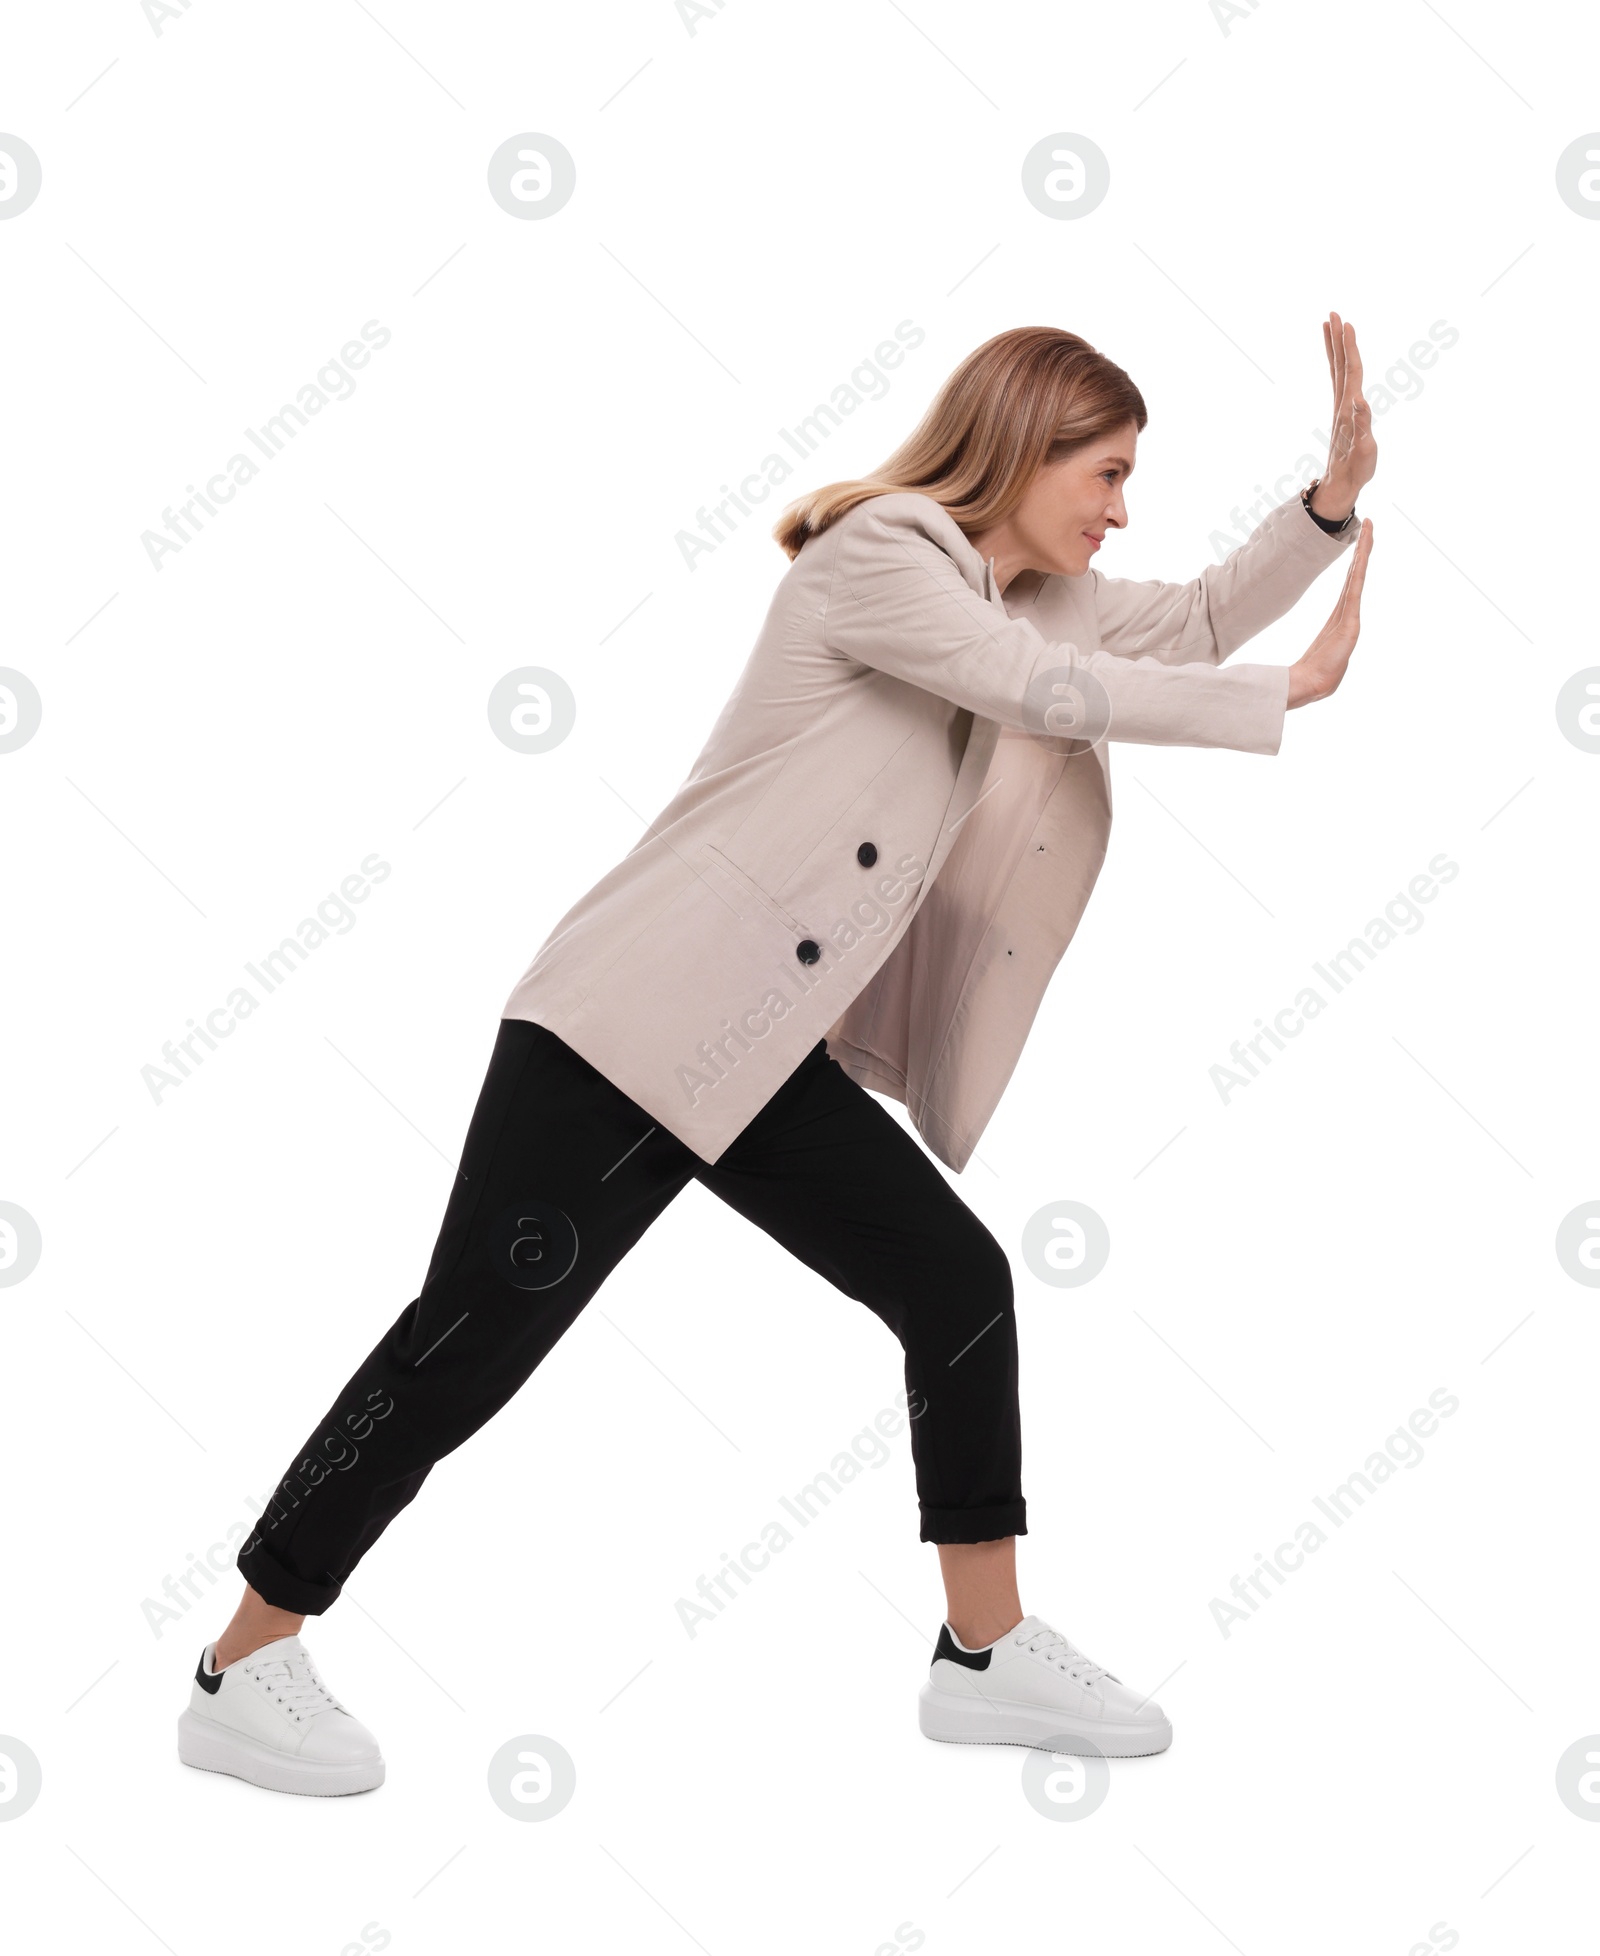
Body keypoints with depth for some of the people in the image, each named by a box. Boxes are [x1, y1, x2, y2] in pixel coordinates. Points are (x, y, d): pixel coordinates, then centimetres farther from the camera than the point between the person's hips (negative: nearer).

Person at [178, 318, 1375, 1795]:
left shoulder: (1024, 597, 16)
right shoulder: (878, 554, -11)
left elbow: (1193, 623, 17)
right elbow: (1059, 691, -19)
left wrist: (1336, 494, 4)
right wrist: (1289, 697, -10)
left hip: (770, 1056, 9)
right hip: (635, 1022, -9)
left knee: (959, 1287, 6)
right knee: (474, 1338, -7)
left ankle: (989, 1652, 18)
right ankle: (242, 1672, 6)